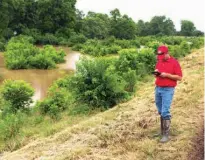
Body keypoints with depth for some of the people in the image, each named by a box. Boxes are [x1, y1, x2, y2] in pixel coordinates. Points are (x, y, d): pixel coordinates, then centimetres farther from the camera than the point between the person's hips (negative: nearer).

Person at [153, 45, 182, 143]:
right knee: (160, 112, 10)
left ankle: (166, 134, -5)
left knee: (165, 112, -10)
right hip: (158, 89, 6)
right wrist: (156, 73, -4)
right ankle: (162, 130, 21)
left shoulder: (174, 62, -7)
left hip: (168, 90, -6)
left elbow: (179, 77, -9)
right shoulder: (159, 61, 12)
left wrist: (167, 75, -18)